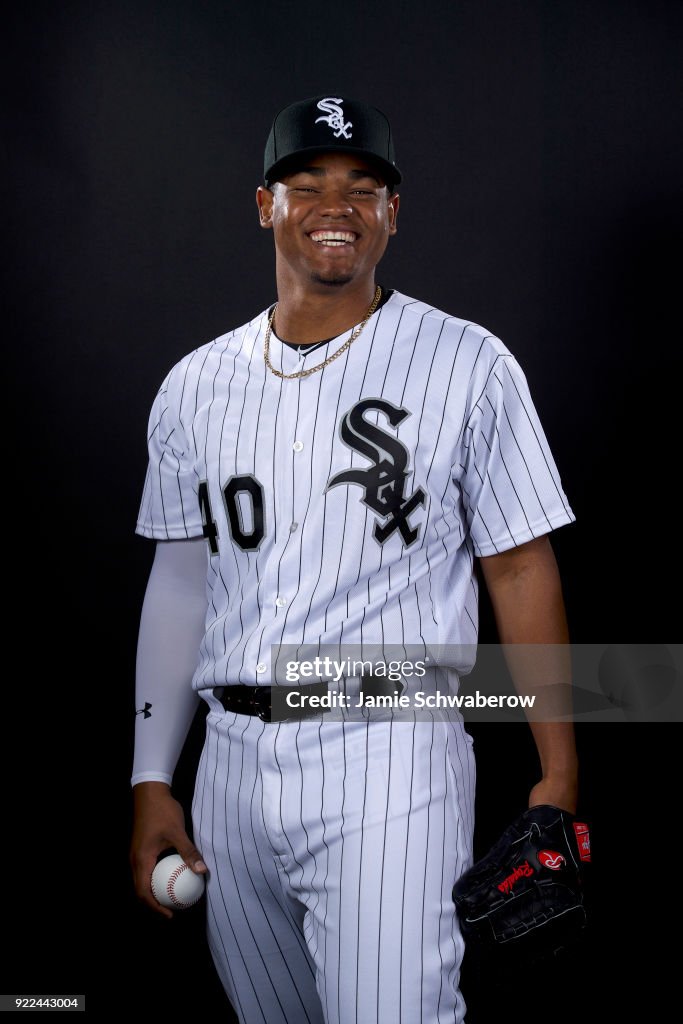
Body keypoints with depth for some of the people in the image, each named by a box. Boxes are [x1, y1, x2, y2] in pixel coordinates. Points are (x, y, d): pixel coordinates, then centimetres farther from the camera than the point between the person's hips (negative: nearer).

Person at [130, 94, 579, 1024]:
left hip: (389, 758, -4)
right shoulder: (195, 385, 10)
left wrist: (558, 774, -4)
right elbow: (180, 580, 12)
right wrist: (151, 782, 9)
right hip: (232, 765, 4)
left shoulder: (468, 366, -1)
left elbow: (520, 569, 0)